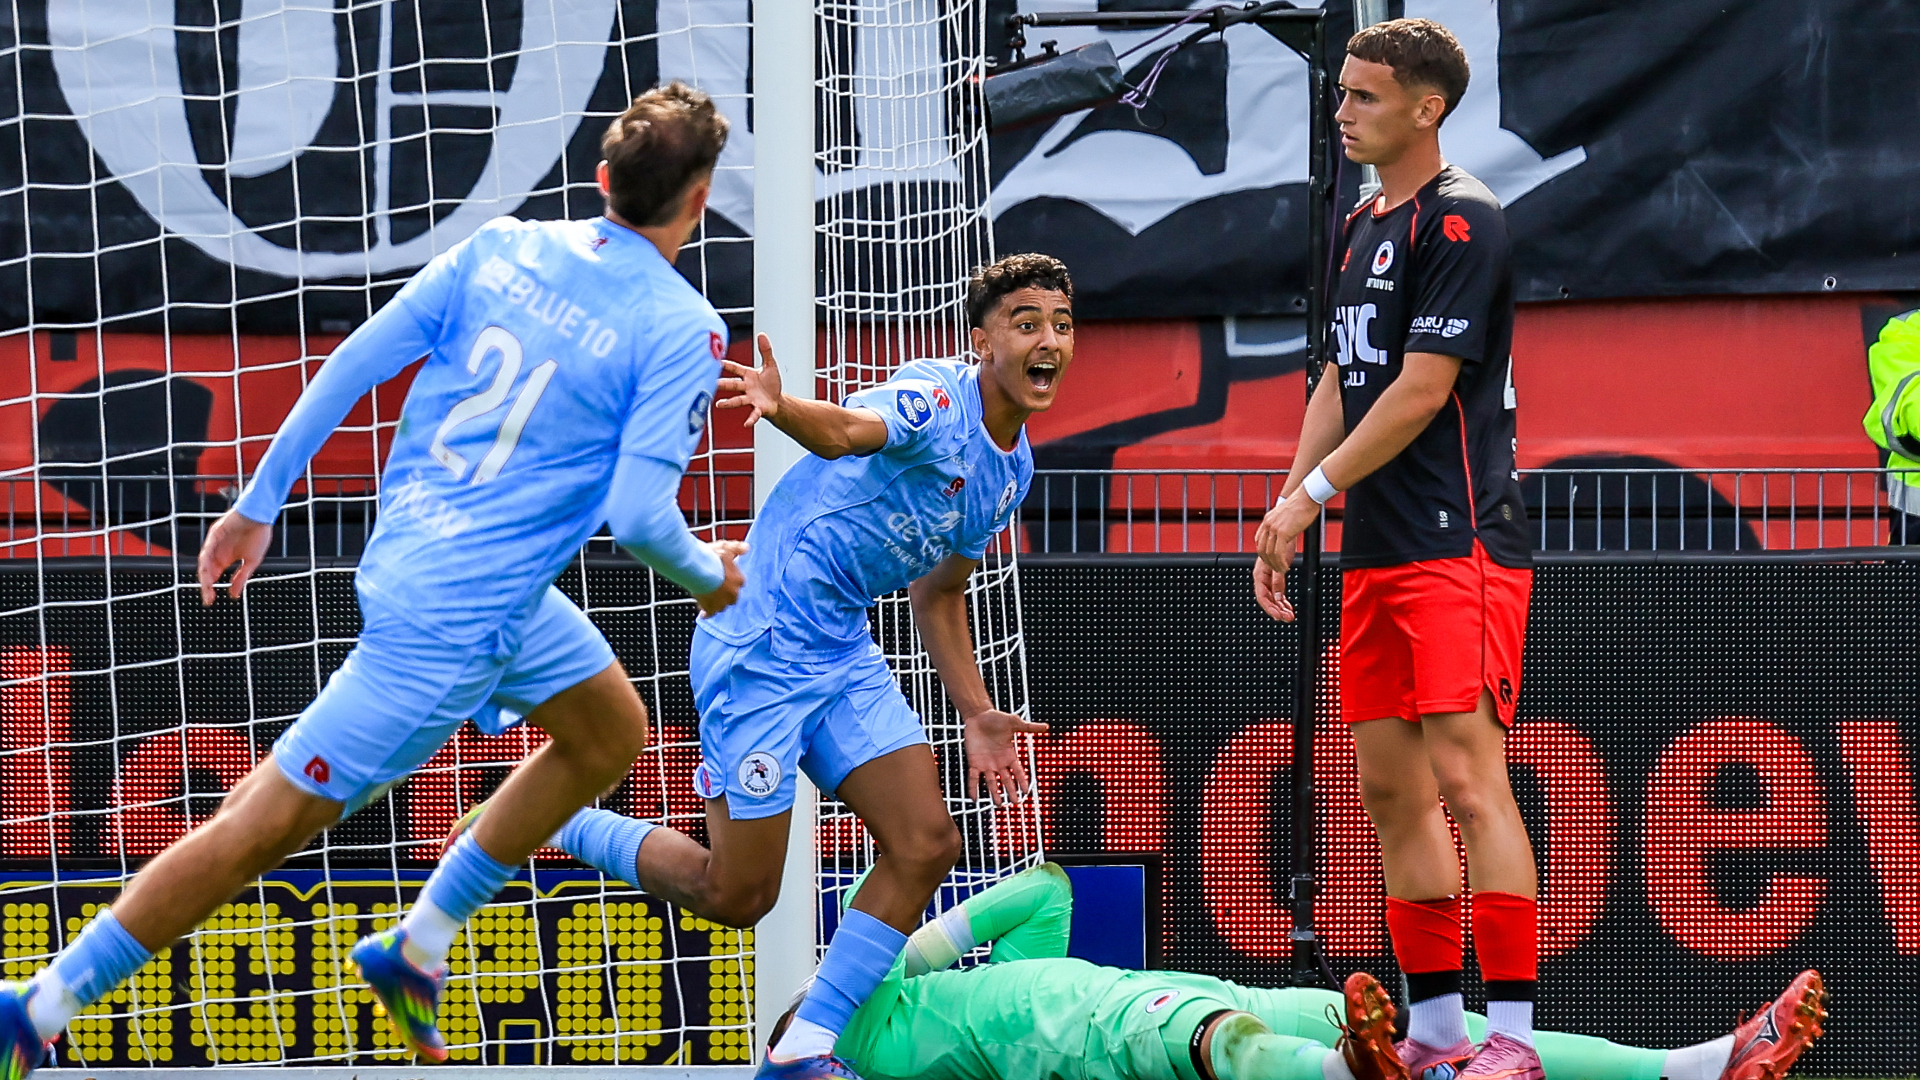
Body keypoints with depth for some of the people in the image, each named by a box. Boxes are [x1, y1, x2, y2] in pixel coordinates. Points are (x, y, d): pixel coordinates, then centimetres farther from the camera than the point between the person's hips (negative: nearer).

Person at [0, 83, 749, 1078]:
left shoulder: (502, 248, 0)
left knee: (610, 734, 25)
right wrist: (710, 577, -2)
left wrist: (259, 502, 10)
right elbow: (639, 514, -23)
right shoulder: (679, 330, -18)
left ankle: (415, 949, 30)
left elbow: (352, 366, 2)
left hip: (408, 543, 8)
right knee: (269, 822, -2)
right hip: (460, 616, -8)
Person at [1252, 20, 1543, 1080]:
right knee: (1391, 790, 9)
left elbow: (1420, 391, -15)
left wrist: (1315, 490, -9)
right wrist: (1287, 508, 13)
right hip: (1374, 554, 9)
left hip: (1459, 546, -9)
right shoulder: (1363, 225, 16)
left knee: (1466, 781, -14)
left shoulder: (1461, 221, -11)